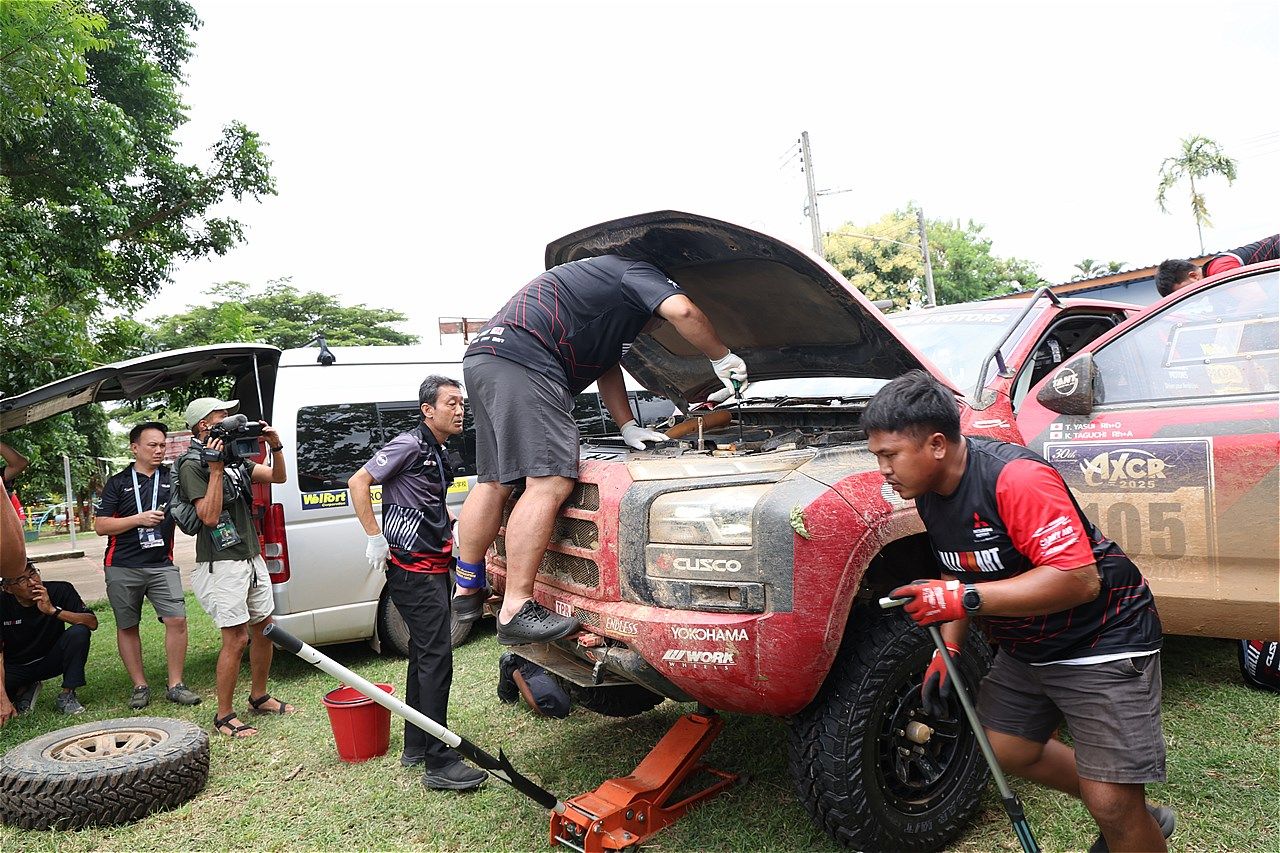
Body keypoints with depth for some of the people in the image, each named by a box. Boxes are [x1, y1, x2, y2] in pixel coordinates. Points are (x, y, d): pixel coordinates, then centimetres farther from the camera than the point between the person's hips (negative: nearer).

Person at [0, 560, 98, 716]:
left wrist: (53, 610, -35)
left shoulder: (60, 590, -16)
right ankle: (24, 690, 8)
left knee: (78, 632, -28)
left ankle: (66, 696, -15)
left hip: (52, 660, 0)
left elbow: (93, 623, -24)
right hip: (16, 666, 0)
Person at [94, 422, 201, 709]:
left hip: (161, 565, 0)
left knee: (177, 620, -9)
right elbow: (100, 526, 2)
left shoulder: (172, 477, 7)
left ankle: (175, 685, 1)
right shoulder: (118, 483, 5)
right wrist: (139, 518, -13)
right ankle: (140, 686, 20)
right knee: (127, 627, 7)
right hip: (122, 568, 0)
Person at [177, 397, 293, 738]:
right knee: (236, 638, -7)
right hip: (222, 564, -8)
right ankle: (224, 716, 6)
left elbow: (278, 477, 15)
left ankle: (259, 697, 30)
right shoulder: (192, 465, -10)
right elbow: (209, 515, -19)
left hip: (252, 557, 8)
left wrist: (275, 446, -1)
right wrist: (215, 469, -22)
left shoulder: (234, 459, 13)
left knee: (265, 628, 14)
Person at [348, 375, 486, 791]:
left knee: (424, 655, 16)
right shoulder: (410, 445, -13)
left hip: (433, 567, 10)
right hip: (412, 568, -10)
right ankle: (438, 763, -4)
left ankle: (416, 747, 27)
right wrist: (375, 537, -19)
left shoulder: (439, 454, 15)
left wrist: (453, 525, 13)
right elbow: (358, 482, -16)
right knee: (436, 658, -10)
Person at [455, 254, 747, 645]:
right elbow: (682, 311, -14)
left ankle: (467, 590, 24)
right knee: (550, 482, -15)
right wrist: (722, 356, 1)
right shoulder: (640, 275, 7)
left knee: (495, 480, 15)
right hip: (521, 360, -11)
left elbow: (607, 367, 37)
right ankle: (516, 612, -16)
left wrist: (628, 426, 31)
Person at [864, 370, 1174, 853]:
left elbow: (1079, 579, -34)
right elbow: (961, 579, 9)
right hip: (1025, 647, 9)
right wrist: (948, 650, -3)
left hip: (1103, 641, -9)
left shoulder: (1017, 479, -30)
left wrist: (965, 597, -35)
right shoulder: (930, 496, -3)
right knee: (1005, 750, 18)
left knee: (1113, 805, -8)